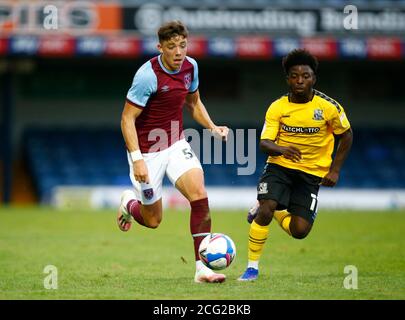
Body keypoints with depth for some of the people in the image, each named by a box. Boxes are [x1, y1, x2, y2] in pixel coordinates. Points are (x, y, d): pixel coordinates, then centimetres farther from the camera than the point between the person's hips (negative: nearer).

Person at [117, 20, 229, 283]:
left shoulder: (190, 66, -3)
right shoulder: (148, 75, -23)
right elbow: (127, 119, -19)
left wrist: (212, 127, 0)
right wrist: (137, 159, -27)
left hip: (176, 144, 5)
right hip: (147, 150, -5)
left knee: (199, 195, -18)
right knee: (152, 220, 5)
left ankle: (203, 267, -14)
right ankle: (129, 203, 42)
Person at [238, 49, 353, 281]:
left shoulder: (328, 107, -9)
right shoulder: (277, 108, -7)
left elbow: (346, 136, 5)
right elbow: (264, 143, -10)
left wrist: (335, 170, -2)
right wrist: (281, 149, -33)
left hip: (312, 173, 0)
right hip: (279, 166, 0)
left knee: (299, 231, -8)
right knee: (265, 210, -25)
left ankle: (268, 209, 26)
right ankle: (252, 267, -9)